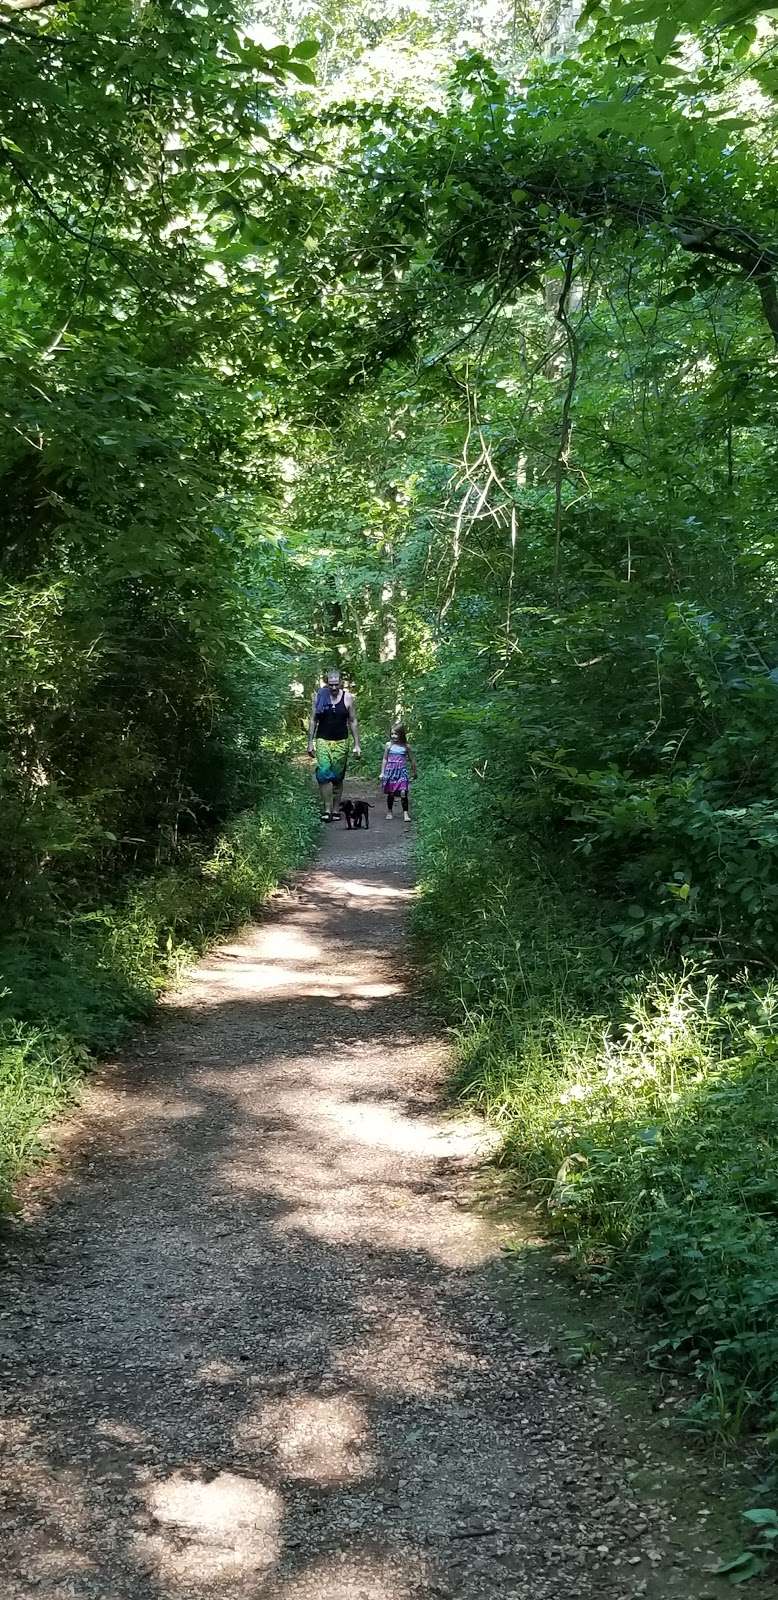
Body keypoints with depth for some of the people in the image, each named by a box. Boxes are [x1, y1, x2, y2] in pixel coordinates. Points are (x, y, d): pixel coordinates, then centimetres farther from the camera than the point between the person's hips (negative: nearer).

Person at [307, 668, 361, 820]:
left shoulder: (348, 698, 1)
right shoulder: (319, 697, 1)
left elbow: (353, 722, 6)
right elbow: (313, 720, 6)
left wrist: (357, 744, 3)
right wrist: (310, 742, 2)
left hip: (341, 742, 1)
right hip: (323, 741, 0)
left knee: (338, 777, 4)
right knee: (324, 774, -14)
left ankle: (336, 809, 13)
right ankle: (327, 809, -13)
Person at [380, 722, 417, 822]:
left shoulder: (406, 746, 2)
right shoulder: (388, 745, 4)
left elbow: (411, 760, 12)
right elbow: (385, 759, 10)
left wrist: (414, 772, 18)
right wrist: (382, 773, 8)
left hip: (402, 772, -1)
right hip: (390, 771, 1)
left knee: (403, 792, -13)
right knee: (390, 793, 6)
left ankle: (405, 813, -9)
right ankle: (389, 812, 23)